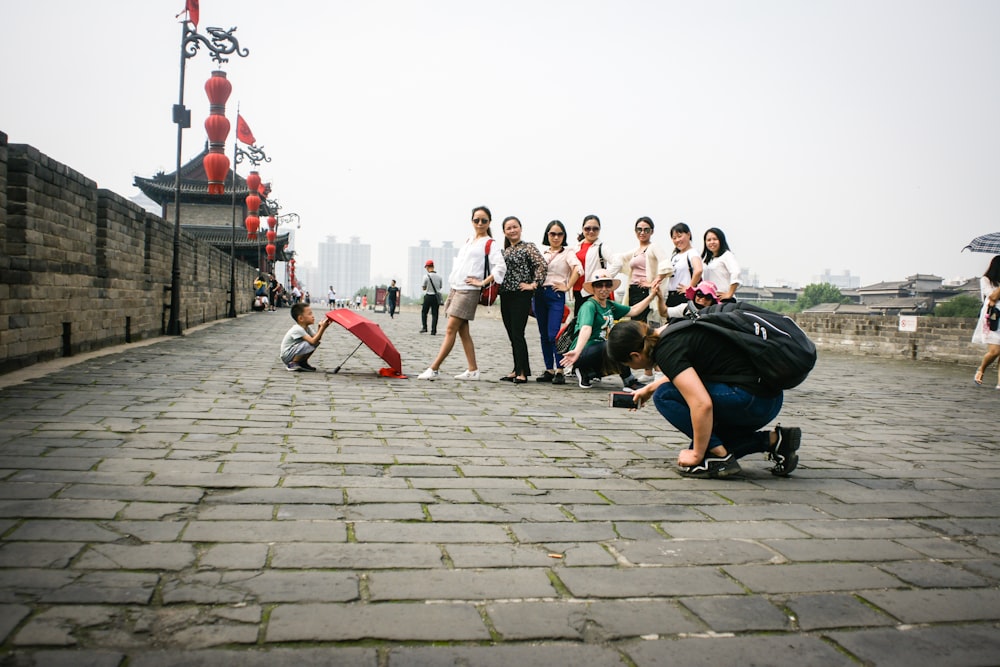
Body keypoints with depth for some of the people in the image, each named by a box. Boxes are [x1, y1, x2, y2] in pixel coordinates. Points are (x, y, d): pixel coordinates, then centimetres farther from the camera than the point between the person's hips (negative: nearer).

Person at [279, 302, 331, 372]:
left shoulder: (307, 328, 2)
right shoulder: (298, 329, -26)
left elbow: (317, 338, -4)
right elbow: (312, 341, -34)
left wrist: (320, 327, -16)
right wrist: (322, 328, -32)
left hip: (294, 352, 9)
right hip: (287, 356, -9)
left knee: (316, 342, 1)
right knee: (309, 344, -29)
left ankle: (302, 363, 8)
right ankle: (292, 364, -13)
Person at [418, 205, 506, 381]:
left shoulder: (490, 244, -2)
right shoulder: (468, 241, 20)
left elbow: (501, 267, -14)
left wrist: (482, 282, -14)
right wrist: (451, 286, 17)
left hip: (469, 290, -8)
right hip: (454, 288, 8)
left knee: (451, 329, -11)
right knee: (463, 331, 7)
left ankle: (434, 369, -11)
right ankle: (472, 370, 11)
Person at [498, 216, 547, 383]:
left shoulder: (528, 247, -3)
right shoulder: (504, 251, 16)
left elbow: (542, 265, -13)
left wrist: (533, 284, -14)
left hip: (521, 295, -7)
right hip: (505, 296, 7)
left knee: (517, 334, -11)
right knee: (512, 335, 9)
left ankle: (522, 372, -7)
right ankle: (517, 370, 15)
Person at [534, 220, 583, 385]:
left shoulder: (567, 253, 1)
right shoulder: (542, 254, 17)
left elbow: (578, 269, -15)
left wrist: (567, 287, -14)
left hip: (556, 295, -6)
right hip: (539, 295, 6)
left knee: (553, 334, -14)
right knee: (544, 335, 7)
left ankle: (560, 371, -7)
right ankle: (549, 370, 13)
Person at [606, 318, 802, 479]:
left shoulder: (666, 350, -17)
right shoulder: (670, 330, 11)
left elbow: (702, 404, -25)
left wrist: (697, 454, -13)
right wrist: (649, 388, 39)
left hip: (751, 401, -10)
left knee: (664, 396, -8)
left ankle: (720, 457, -7)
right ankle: (774, 440, 11)